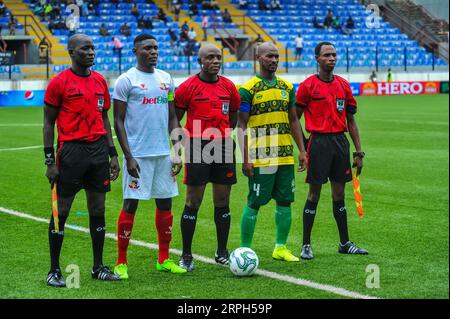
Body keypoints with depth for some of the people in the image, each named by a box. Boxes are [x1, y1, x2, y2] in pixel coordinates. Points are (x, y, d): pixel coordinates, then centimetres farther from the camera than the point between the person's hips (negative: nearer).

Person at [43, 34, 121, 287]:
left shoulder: (100, 81, 10)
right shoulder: (59, 82, -5)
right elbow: (49, 123, -3)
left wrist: (113, 154, 12)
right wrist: (50, 160, -8)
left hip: (98, 149, 5)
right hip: (71, 150, -5)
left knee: (98, 210, 9)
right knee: (62, 210, 0)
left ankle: (98, 267, 18)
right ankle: (54, 270, 9)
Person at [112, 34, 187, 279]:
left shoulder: (166, 79, 12)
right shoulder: (126, 80, -5)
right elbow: (118, 121, -6)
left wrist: (177, 152, 7)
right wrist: (129, 156, -13)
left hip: (163, 153, 6)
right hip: (138, 154, -6)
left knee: (165, 203, 9)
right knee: (130, 204, -4)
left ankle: (164, 259, 19)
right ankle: (121, 263, 3)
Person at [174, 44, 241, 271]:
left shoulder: (228, 86, 8)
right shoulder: (188, 87, -5)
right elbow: (174, 118, 1)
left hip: (223, 147, 4)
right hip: (197, 148, -4)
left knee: (222, 201, 7)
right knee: (193, 202, -2)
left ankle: (222, 253, 17)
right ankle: (186, 255, 5)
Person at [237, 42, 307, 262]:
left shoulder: (287, 87, 12)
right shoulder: (248, 89, -5)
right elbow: (241, 126, -7)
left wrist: (302, 150, 11)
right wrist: (245, 159, -14)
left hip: (285, 156, 6)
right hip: (260, 158, -6)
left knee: (285, 201, 8)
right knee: (254, 203, -3)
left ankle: (280, 248, 19)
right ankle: (245, 250, 6)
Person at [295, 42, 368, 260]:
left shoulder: (343, 85, 10)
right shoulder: (308, 86, -4)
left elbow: (351, 120, 13)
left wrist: (359, 151, 10)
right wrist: (303, 147, -4)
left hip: (341, 141, 5)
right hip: (319, 142, -5)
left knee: (339, 195, 10)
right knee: (314, 194, -2)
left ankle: (345, 244, 18)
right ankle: (306, 245, 5)